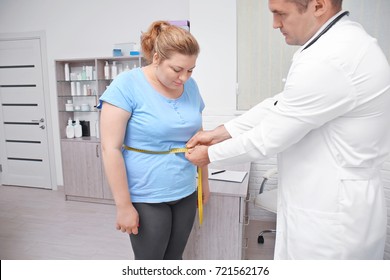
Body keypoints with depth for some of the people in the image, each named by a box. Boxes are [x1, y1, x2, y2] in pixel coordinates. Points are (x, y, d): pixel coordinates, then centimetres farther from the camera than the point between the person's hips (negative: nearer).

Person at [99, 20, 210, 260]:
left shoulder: (190, 86, 2)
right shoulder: (127, 85, -16)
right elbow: (111, 148, -17)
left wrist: (204, 180, 15)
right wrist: (124, 206, -15)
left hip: (186, 194, 5)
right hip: (146, 199, -5)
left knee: (174, 258, 19)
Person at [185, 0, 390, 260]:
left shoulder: (330, 60, -28)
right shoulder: (341, 41, 4)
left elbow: (269, 137, -21)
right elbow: (279, 105, 6)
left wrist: (211, 154, -4)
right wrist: (220, 133, 4)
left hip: (334, 216, -9)